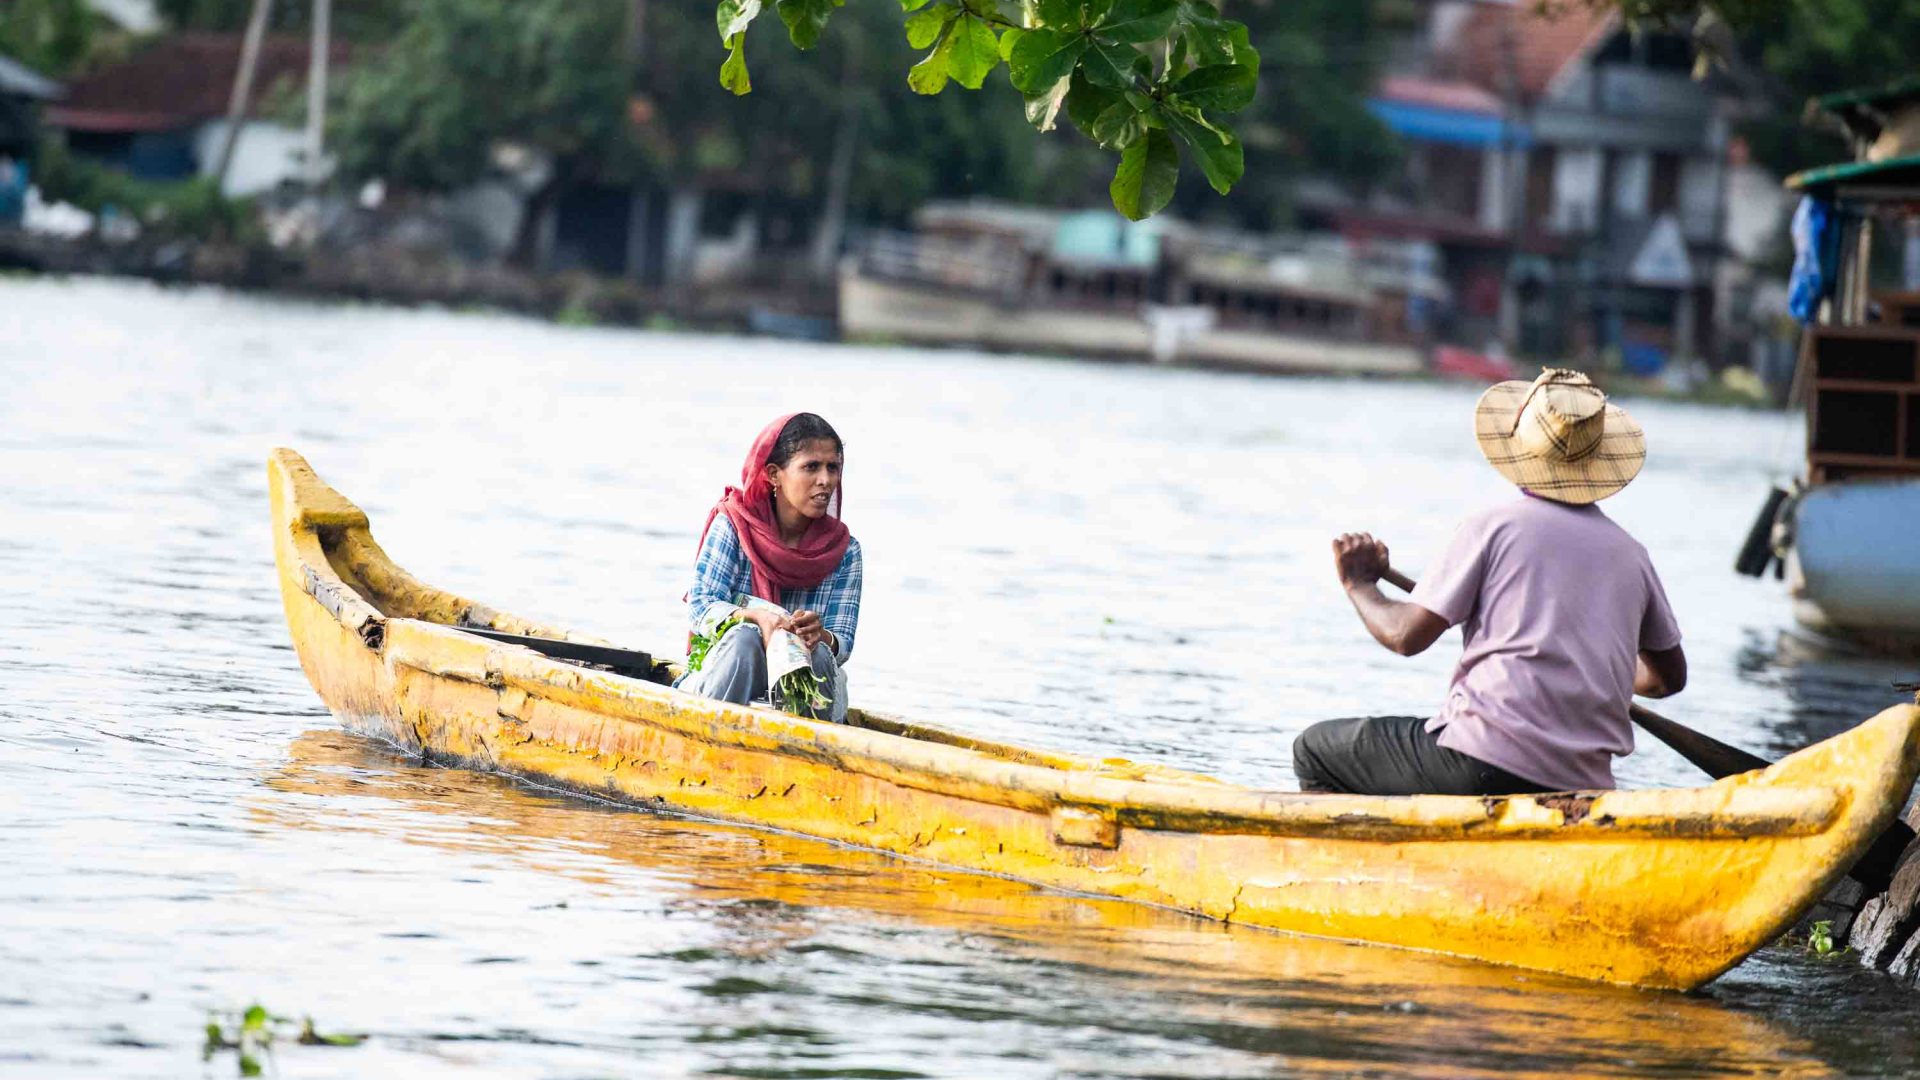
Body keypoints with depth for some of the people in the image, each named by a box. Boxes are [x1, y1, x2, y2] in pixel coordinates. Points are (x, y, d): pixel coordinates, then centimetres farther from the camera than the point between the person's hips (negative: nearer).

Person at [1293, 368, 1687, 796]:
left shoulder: (1492, 526, -3)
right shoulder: (1630, 554, 10)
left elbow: (1407, 635, -6)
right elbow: (1669, 677, 21)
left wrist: (1359, 583, 14)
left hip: (1488, 768, -6)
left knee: (1314, 750, 11)